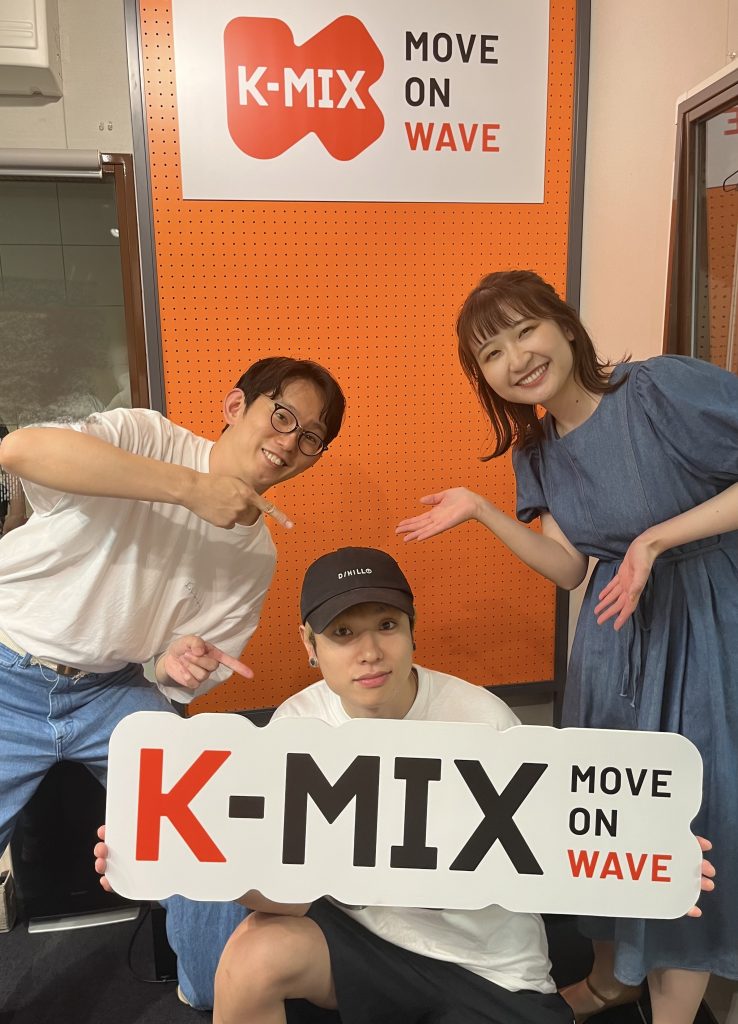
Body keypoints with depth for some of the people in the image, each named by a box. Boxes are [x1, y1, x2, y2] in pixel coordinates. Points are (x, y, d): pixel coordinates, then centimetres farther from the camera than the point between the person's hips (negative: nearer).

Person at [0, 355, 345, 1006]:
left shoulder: (257, 555, 0)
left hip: (113, 690, 4)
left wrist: (177, 666, -19)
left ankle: (219, 996, 19)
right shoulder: (145, 437, -14)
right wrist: (190, 486, -36)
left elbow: (188, 680, 7)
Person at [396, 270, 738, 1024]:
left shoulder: (668, 386, -20)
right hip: (618, 631, 6)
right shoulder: (537, 449, 1)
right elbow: (569, 570, -1)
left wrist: (658, 538, -26)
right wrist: (480, 511, -10)